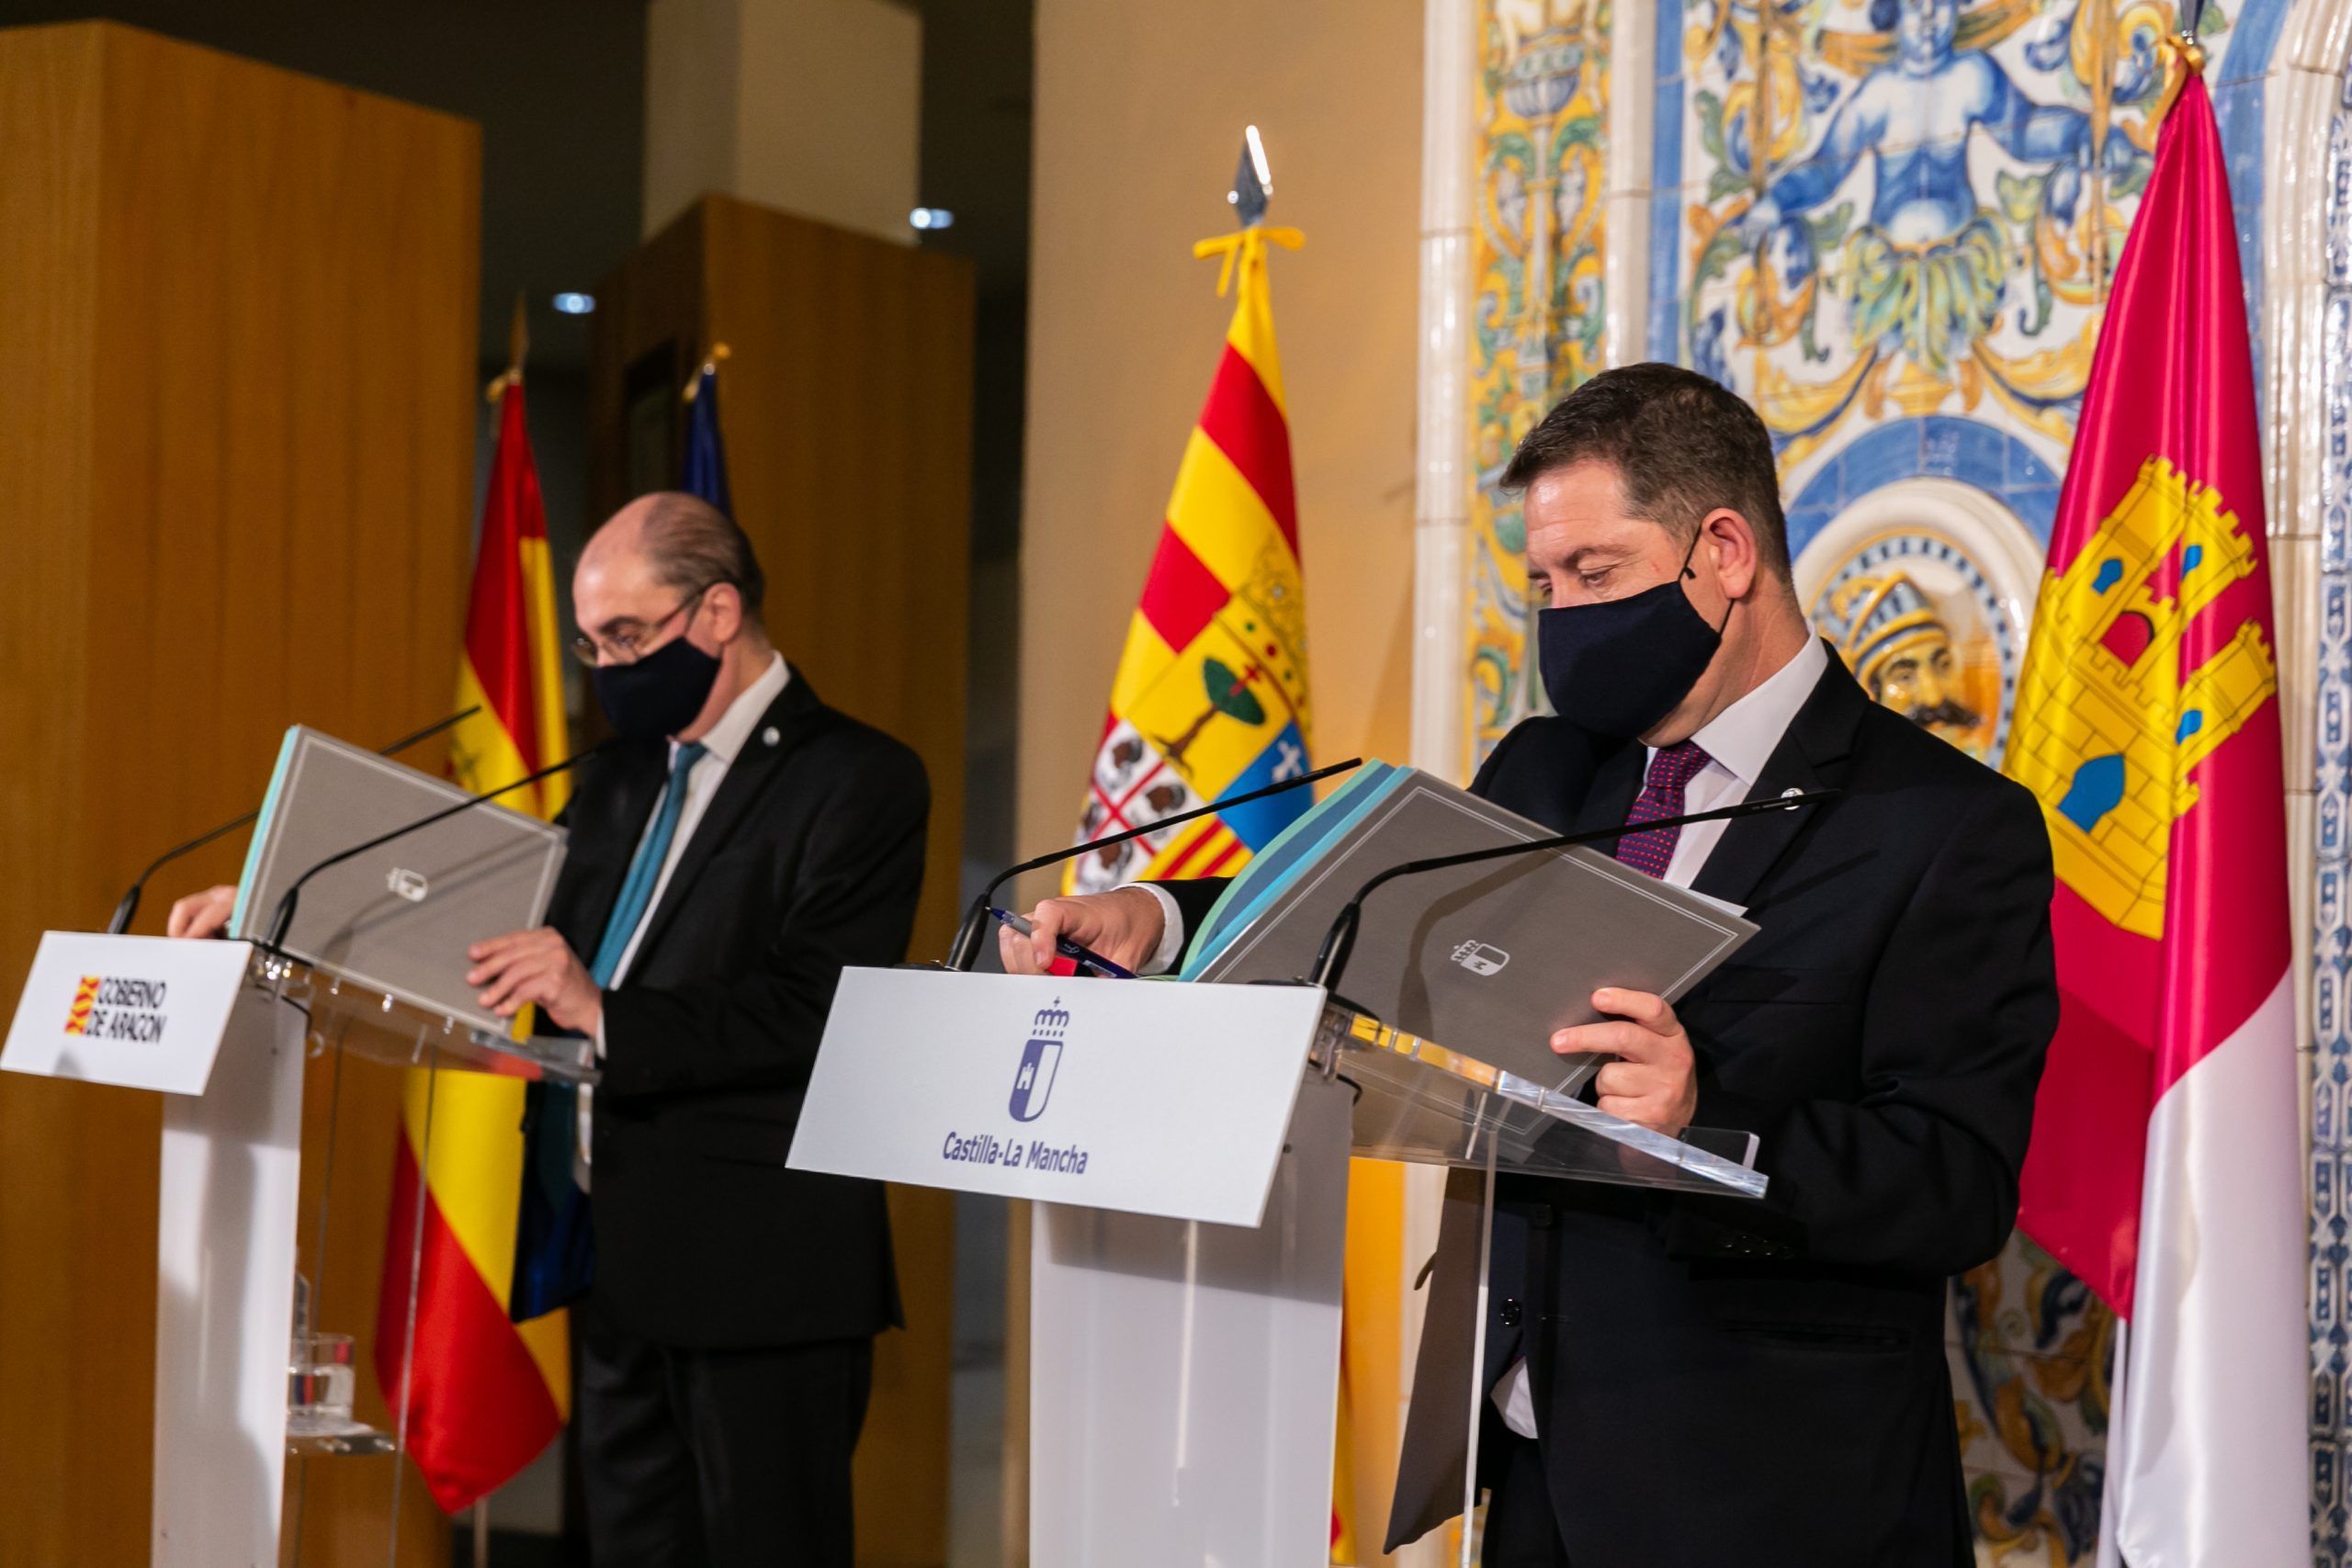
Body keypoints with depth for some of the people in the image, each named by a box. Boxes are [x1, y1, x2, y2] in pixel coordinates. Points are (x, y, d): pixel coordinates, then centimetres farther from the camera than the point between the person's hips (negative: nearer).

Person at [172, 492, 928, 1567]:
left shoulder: (858, 781, -9)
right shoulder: (621, 781, 17)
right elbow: (506, 932, 19)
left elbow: (819, 1016, -19)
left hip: (760, 1277, -8)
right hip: (619, 1264, 8)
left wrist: (605, 1014, -27)